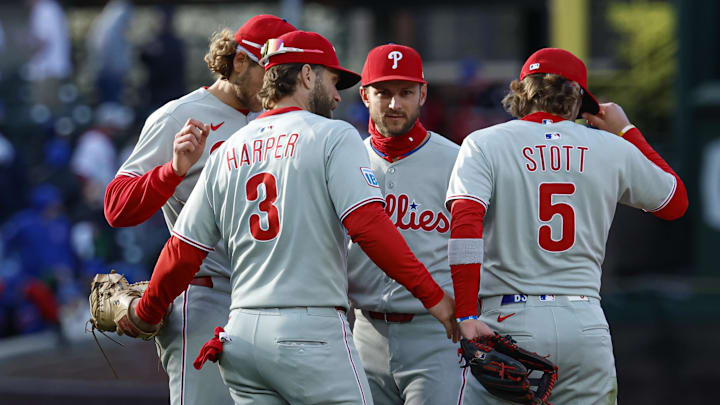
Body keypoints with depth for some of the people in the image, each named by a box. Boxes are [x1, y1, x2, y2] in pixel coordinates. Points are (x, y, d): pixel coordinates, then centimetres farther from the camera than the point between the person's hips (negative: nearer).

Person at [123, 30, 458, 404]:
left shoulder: (226, 153, 14)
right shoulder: (333, 136, -2)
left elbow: (183, 251, 14)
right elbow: (369, 226, -14)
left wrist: (145, 313, 29)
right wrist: (432, 295, -10)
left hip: (241, 333, 6)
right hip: (312, 331, -6)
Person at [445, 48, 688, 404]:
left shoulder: (484, 144, 2)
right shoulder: (612, 148, 9)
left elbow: (465, 226, -13)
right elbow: (675, 201, 26)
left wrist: (465, 316, -15)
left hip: (511, 324, -2)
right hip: (586, 322, 2)